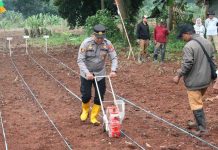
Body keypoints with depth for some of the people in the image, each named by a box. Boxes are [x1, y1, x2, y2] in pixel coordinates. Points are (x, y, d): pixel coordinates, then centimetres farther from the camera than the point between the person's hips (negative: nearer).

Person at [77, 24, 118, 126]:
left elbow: (114, 57, -9)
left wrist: (113, 70, -26)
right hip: (86, 74, -2)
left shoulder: (107, 44, -13)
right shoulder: (86, 43, -19)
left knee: (99, 97, 2)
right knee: (86, 95, 3)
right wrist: (87, 73, -31)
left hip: (100, 74, 2)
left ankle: (94, 117, 17)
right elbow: (80, 60, -19)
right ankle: (85, 110, 34)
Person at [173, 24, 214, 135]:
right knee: (199, 101, 22)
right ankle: (199, 122, 32)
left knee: (196, 104, 2)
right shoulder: (208, 43, 6)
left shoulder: (189, 46, -20)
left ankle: (201, 128, 5)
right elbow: (212, 59, 15)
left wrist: (179, 75, -11)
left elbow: (187, 64, -23)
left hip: (194, 81, -8)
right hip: (206, 80, 8)